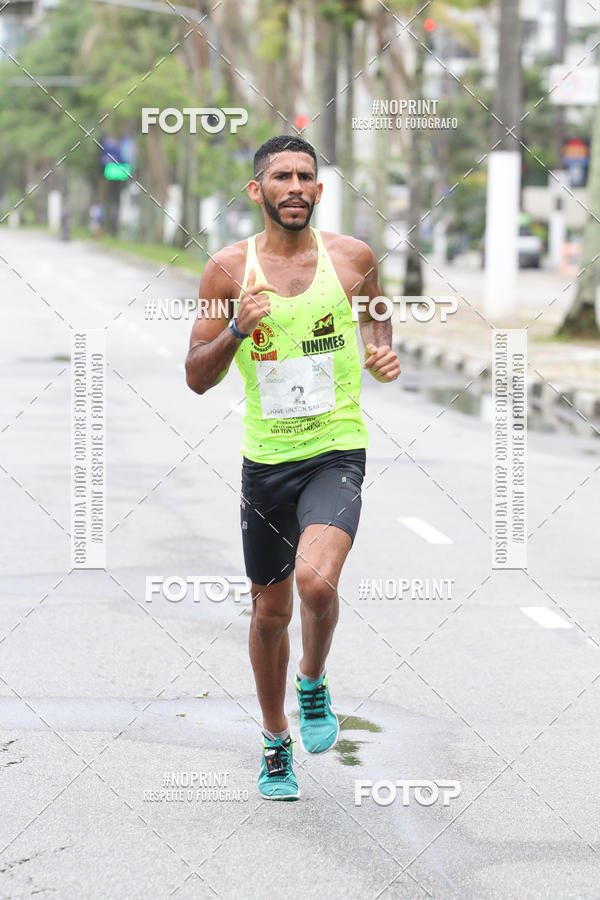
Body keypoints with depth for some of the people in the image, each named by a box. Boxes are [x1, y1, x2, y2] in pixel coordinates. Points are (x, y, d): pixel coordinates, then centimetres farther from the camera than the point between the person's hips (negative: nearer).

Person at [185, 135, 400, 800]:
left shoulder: (352, 257, -2)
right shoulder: (229, 268, -3)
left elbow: (375, 309, 22)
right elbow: (196, 378, -1)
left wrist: (384, 354, 1)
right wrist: (236, 329, -19)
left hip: (337, 451, -2)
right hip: (265, 459, 2)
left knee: (316, 580, -26)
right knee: (270, 609, 12)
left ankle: (313, 682, 6)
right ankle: (275, 741, 34)